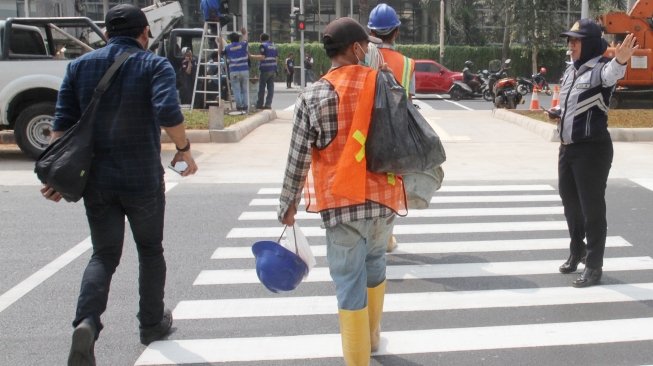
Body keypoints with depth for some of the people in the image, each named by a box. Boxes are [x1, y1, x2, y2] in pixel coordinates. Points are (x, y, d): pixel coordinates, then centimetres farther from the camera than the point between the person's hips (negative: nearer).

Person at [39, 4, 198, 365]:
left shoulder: (80, 66, 6)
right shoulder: (154, 66, -5)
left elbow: (62, 123, 2)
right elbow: (168, 113, -22)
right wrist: (184, 150, -8)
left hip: (96, 179, 3)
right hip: (143, 179, -3)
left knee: (104, 254, 11)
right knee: (150, 250, 18)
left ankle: (86, 323, -12)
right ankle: (152, 323, 29)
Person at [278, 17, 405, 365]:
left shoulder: (313, 96, -8)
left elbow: (298, 157, -6)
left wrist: (288, 203, 6)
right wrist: (404, 179, 23)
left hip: (341, 203, -4)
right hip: (383, 195, 4)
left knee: (350, 282, 4)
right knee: (374, 262, 25)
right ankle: (371, 337, 43)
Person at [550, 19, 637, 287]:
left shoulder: (600, 68, -15)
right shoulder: (570, 70, 11)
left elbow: (612, 73, -41)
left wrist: (620, 61, -62)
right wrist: (557, 112, 8)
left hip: (592, 149, -8)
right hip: (567, 147, 8)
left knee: (592, 207, -1)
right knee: (570, 202, 19)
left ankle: (594, 267, 10)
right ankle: (577, 252, 39)